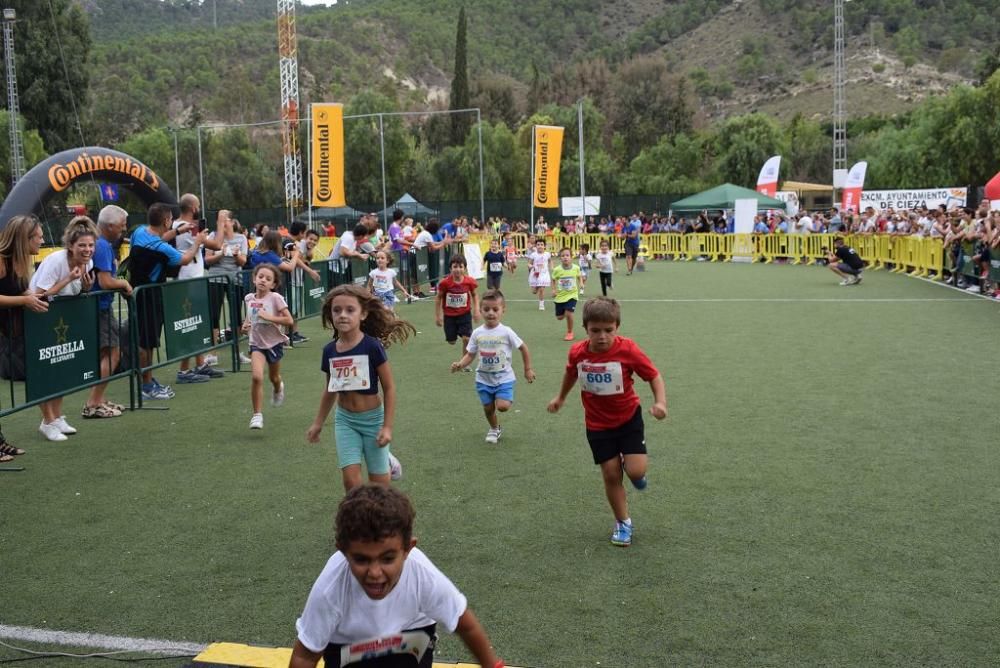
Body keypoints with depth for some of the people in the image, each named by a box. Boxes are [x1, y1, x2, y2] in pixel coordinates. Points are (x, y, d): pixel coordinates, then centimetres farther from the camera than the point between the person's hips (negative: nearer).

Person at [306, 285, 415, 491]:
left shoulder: (372, 346, -17)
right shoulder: (329, 350, -4)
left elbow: (389, 388, -12)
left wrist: (387, 426, -14)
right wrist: (318, 423, 16)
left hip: (372, 419, -3)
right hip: (345, 420, 3)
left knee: (378, 484, 7)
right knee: (351, 480, -7)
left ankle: (387, 462, 40)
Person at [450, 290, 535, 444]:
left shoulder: (506, 332, -13)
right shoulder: (477, 333, -5)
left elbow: (523, 348, -2)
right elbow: (470, 355, 1)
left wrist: (528, 370, 2)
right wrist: (460, 364, -19)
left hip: (504, 378, -3)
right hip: (484, 379, 3)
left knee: (502, 406, -20)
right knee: (488, 408, 12)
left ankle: (508, 399, 15)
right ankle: (494, 429, 40)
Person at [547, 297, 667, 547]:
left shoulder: (628, 350, -23)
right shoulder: (577, 353, -14)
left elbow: (654, 376, -14)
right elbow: (571, 373, 10)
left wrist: (660, 402, -31)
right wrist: (561, 397, 24)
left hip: (628, 417, -2)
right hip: (598, 425, 2)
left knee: (636, 471, -12)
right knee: (611, 475, 4)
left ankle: (629, 464, 26)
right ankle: (623, 522, 24)